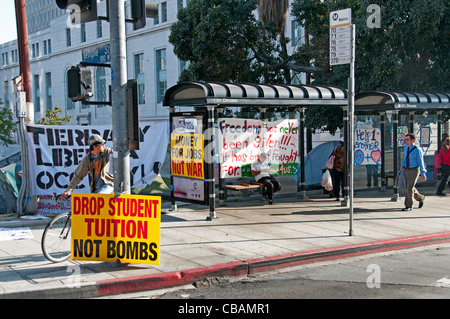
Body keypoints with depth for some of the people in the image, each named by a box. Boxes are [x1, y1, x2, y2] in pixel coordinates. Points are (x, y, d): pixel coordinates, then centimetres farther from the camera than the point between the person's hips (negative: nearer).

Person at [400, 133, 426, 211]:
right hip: (406, 170, 7)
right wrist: (403, 164, 8)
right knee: (409, 188, 15)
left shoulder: (417, 150, -15)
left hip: (414, 170, -7)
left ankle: (408, 206, 1)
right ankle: (420, 198, 39)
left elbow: (420, 162, -10)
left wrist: (422, 174, -7)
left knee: (409, 188, -9)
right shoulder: (406, 147, 5)